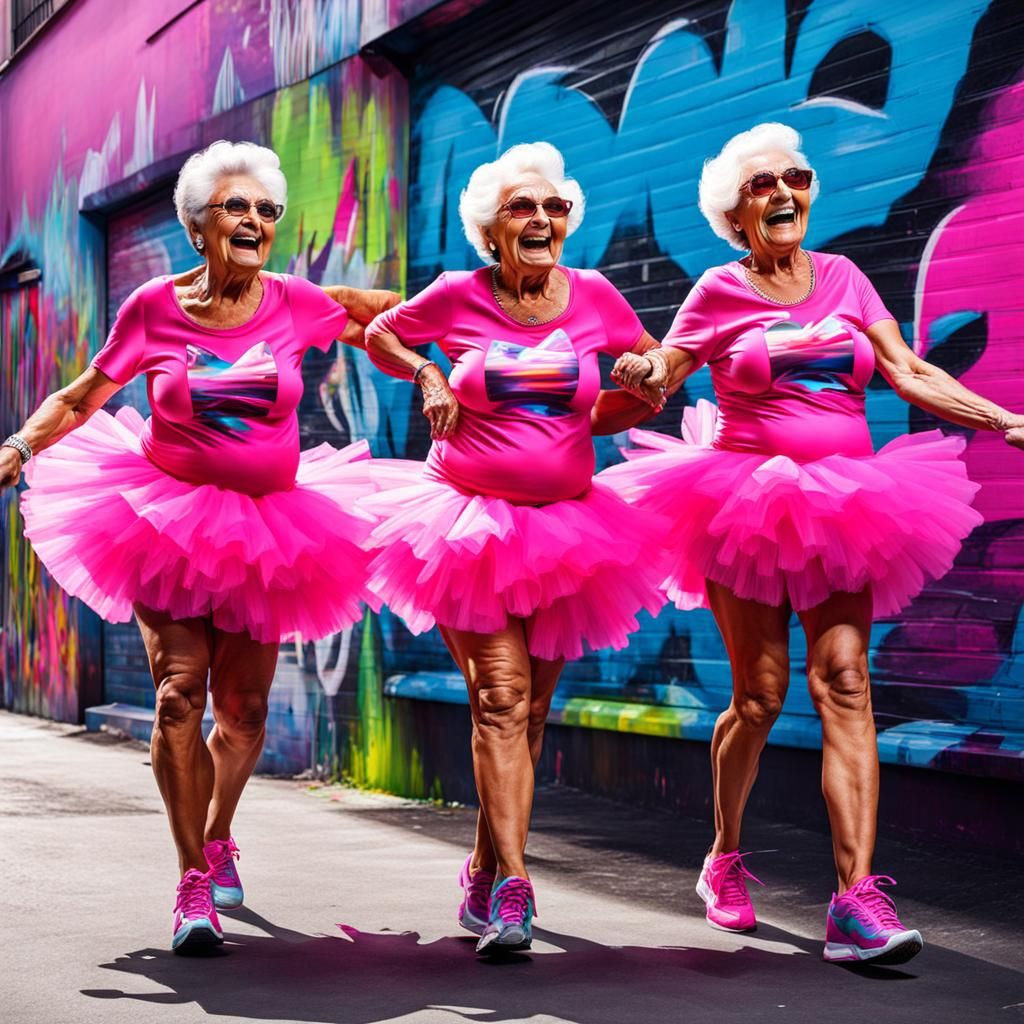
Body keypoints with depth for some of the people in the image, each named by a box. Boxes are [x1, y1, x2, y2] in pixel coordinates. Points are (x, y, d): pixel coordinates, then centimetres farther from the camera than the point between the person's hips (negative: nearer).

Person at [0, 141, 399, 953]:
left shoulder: (294, 303, -4)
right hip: (168, 519, -2)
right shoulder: (154, 309, -6)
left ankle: (218, 839, 36)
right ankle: (194, 883, -4)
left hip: (266, 529, 2)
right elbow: (82, 398, 3)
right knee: (180, 690, -13)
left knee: (244, 704, 7)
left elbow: (388, 316, 13)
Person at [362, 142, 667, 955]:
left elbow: (651, 363, 20)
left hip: (564, 524, 3)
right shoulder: (458, 298, -4)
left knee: (532, 709, 8)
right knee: (501, 698, -14)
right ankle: (513, 887, -17)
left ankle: (484, 875, 23)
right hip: (472, 521, -3)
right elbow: (380, 337, 13)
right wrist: (427, 375, -4)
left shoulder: (594, 296, 2)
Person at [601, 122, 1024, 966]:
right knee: (760, 695, -2)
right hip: (745, 504, -2)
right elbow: (654, 377, 5)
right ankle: (725, 860, 24)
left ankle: (857, 900, -17)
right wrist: (636, 376, -19)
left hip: (841, 510, 2)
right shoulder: (721, 292, 5)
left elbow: (913, 376, 10)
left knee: (844, 682, -11)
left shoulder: (844, 279, 12)